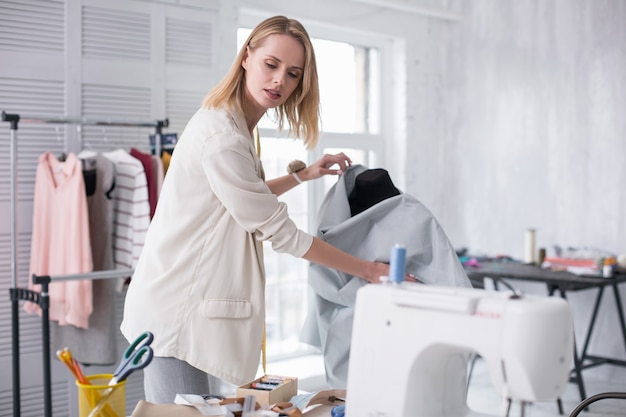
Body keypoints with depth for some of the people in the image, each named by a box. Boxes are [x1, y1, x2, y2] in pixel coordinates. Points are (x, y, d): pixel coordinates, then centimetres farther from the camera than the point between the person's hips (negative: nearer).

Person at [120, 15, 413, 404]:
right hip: (176, 309, -10)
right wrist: (367, 269, -12)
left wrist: (303, 175, 20)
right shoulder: (221, 137, -21)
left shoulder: (235, 125, 11)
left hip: (191, 302, 10)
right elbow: (279, 231, -18)